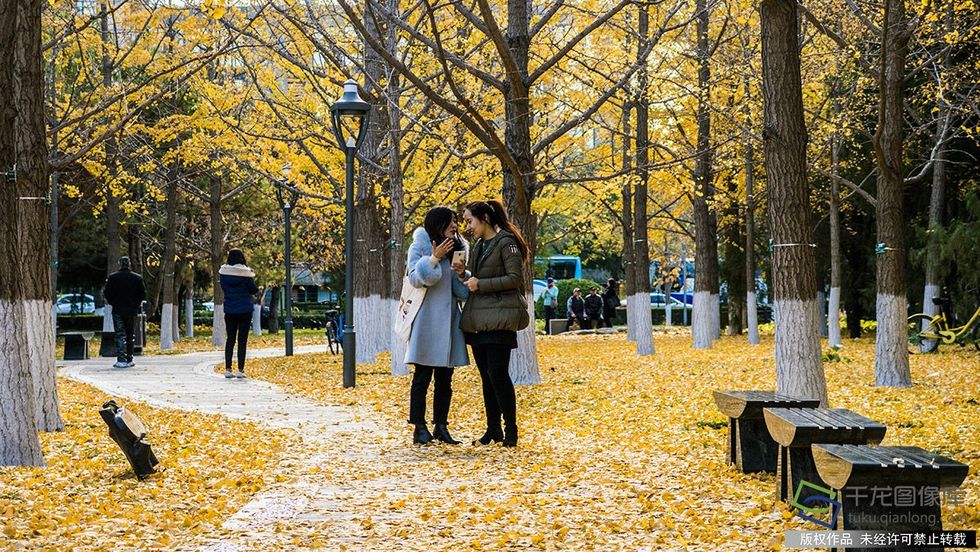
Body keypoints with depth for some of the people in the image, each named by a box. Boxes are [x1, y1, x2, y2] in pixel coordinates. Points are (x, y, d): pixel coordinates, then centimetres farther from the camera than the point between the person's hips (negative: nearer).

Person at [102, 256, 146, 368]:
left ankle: (121, 360, -14)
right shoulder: (137, 278, 0)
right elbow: (143, 294, 3)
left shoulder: (112, 277, -4)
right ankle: (129, 360, 15)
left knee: (120, 335, -2)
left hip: (118, 310, -2)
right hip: (132, 311, 2)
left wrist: (112, 303, 12)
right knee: (130, 335, 11)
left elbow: (107, 294, -4)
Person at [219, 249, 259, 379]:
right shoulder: (245, 273, -11)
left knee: (230, 340, 10)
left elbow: (223, 288, 11)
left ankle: (228, 369, 5)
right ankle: (241, 370, -2)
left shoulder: (223, 272, -2)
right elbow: (254, 290, -3)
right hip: (245, 309, -3)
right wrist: (251, 277, 10)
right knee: (242, 340, 1)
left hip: (229, 310, 3)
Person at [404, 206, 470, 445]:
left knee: (445, 378, 8)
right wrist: (434, 258, -21)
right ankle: (420, 428, 1)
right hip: (427, 319, -6)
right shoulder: (420, 247, -2)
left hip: (449, 319, 6)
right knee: (422, 376, -2)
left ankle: (441, 426, 13)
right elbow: (415, 278, -12)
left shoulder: (458, 248, 14)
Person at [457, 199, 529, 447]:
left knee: (497, 374, -9)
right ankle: (493, 430, 14)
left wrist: (481, 284, -13)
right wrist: (464, 275, 4)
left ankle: (511, 430, -2)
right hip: (477, 320, 8)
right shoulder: (478, 245, 19)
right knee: (486, 376, 9)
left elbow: (515, 278, -14)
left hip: (499, 318, -8)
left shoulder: (506, 242, -7)